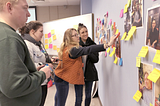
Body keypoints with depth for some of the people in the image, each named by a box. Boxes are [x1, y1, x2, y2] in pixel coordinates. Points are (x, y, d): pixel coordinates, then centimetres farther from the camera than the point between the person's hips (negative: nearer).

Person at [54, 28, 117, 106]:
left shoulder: (65, 48, 4)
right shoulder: (73, 49, -26)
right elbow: (88, 50, -38)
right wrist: (107, 45, -43)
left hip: (59, 77, 10)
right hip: (62, 79, -10)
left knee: (58, 98, 23)